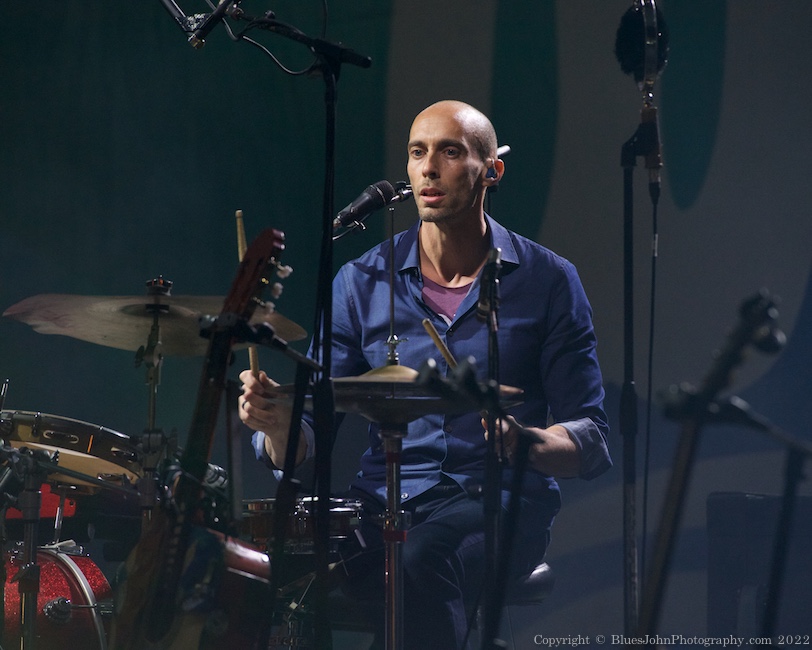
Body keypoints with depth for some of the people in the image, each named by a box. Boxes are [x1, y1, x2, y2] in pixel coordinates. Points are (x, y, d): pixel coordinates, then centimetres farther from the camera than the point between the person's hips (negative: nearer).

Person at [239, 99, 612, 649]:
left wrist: (525, 440, -20)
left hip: (500, 504, -2)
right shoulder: (362, 283, 8)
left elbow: (591, 443, 2)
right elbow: (306, 447, 6)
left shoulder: (547, 281, 3)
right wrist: (278, 424, -19)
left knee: (423, 560, -37)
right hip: (385, 499, 2)